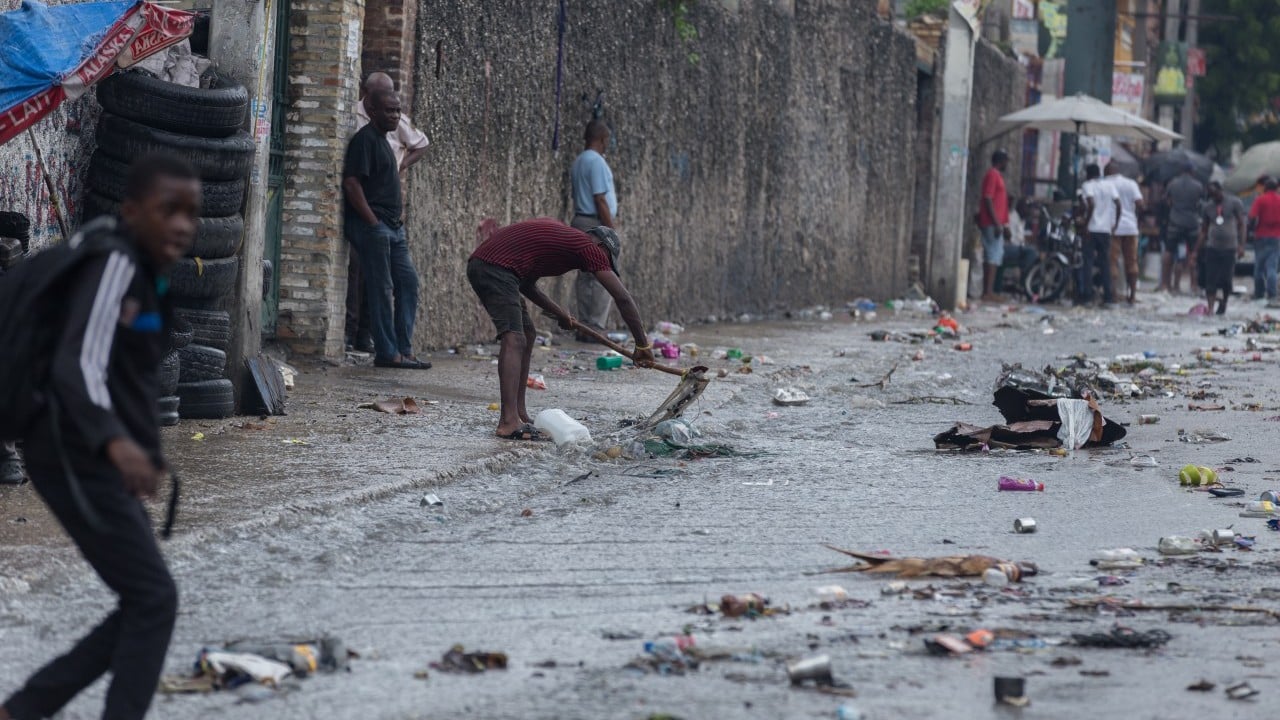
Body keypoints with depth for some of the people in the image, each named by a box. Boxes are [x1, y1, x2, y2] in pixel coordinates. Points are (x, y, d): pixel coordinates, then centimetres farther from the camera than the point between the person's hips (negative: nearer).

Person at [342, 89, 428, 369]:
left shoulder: (383, 140, 20)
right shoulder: (365, 139, -10)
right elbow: (352, 183, -19)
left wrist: (399, 212, 16)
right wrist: (373, 221, -19)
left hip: (392, 227, 10)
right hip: (372, 225, -10)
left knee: (408, 281, 7)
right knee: (381, 288, -7)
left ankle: (404, 349, 9)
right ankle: (387, 352, -5)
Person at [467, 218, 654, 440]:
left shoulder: (557, 233, 27)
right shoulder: (589, 248, 3)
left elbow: (526, 282, 31)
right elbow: (623, 299, 2)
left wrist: (557, 312, 30)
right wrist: (643, 345, 7)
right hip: (497, 269, -10)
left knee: (527, 334, 19)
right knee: (514, 340, -17)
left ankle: (518, 414, 21)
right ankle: (509, 424, -28)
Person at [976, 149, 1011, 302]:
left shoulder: (997, 175, 20)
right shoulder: (993, 175, -11)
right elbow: (988, 199, -18)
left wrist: (1004, 224, 23)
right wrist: (997, 223, -22)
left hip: (995, 223, 10)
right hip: (993, 223, -10)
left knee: (991, 256, 10)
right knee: (994, 256, -13)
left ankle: (988, 291, 12)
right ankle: (988, 292, -16)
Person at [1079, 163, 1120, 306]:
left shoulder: (1087, 186, -3)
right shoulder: (1110, 186, 10)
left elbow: (1091, 204, -19)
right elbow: (1118, 205, 2)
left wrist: (1085, 223, -14)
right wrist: (1115, 224, 11)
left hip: (1091, 229, -4)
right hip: (1106, 229, 4)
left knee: (1088, 262, 0)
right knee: (1106, 262, 9)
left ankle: (1087, 294, -6)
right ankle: (1108, 296, 4)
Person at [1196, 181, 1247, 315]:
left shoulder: (1234, 203, -1)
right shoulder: (1208, 206, 8)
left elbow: (1241, 225, -1)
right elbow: (1203, 230, 14)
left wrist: (1241, 245, -10)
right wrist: (1197, 251, 10)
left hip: (1229, 248, -2)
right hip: (1212, 248, 2)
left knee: (1226, 279, 0)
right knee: (1210, 280, -7)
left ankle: (1223, 304, 22)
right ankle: (1210, 307, -9)